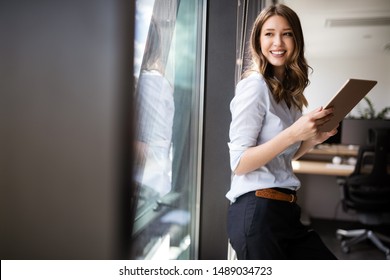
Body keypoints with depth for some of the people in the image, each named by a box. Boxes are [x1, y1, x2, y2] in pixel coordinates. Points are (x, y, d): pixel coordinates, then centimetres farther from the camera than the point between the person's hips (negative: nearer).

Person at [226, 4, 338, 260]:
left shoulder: (288, 90, 12)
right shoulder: (255, 85, -13)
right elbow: (239, 163, -18)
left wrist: (314, 138, 2)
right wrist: (294, 133, -25)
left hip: (285, 210, 9)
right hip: (256, 211, -9)